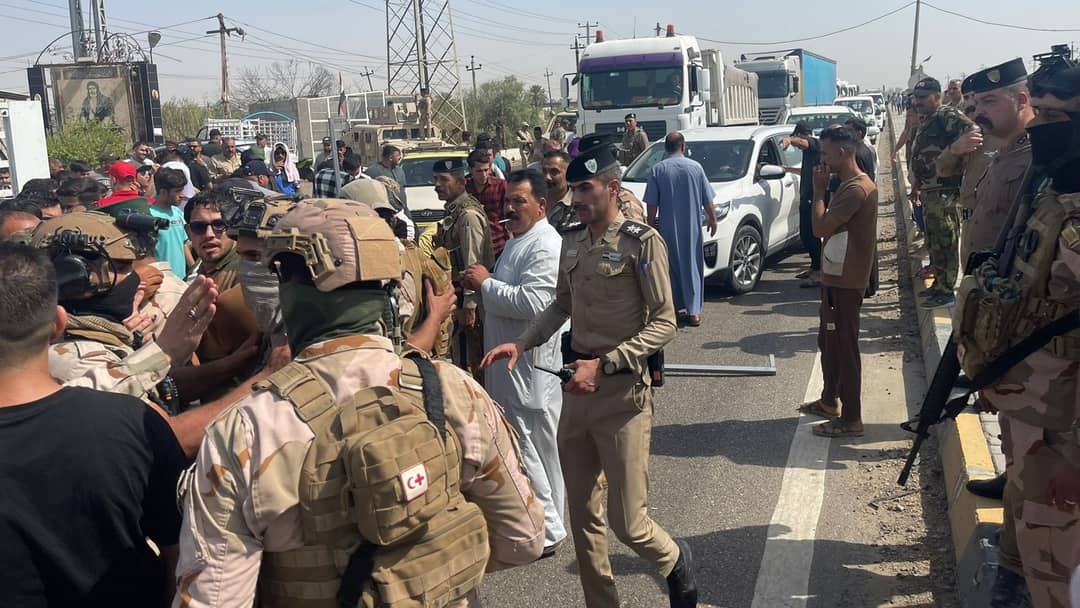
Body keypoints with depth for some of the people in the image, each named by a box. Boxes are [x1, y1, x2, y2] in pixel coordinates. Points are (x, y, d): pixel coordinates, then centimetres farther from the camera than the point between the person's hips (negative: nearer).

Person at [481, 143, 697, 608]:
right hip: (575, 388, 6)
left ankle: (675, 562, 34)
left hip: (622, 392, -6)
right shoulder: (571, 243, 8)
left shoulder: (642, 241, -11)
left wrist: (604, 365, -20)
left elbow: (664, 323, -13)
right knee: (582, 515, 13)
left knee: (627, 522, 0)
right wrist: (522, 343, 4)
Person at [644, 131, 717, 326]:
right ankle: (693, 311, 1)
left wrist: (651, 224, 5)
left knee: (672, 266, 11)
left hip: (668, 228, 0)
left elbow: (652, 203, -5)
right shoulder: (695, 167, -2)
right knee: (692, 266, 5)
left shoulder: (657, 169, -5)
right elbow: (707, 200, 3)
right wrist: (712, 219, 16)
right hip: (692, 226, 0)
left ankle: (678, 307, 15)